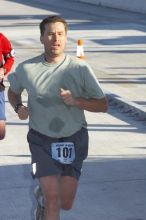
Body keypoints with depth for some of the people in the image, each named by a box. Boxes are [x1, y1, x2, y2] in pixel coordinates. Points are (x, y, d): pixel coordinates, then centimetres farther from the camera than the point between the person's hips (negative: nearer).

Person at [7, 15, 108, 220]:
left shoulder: (80, 68, -12)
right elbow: (13, 91, 14)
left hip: (73, 140, 1)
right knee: (52, 198, -12)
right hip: (41, 139, -1)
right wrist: (18, 107, -8)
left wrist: (76, 101, -25)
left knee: (66, 204, 7)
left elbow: (102, 105, -8)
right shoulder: (26, 68, -8)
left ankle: (44, 195, 41)